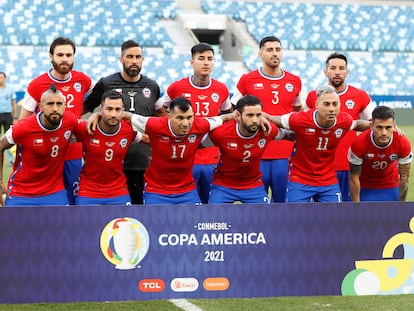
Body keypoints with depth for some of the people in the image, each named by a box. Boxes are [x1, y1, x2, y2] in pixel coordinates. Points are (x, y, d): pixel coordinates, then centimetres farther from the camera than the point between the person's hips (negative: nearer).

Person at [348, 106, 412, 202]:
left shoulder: (403, 144, -25)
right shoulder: (359, 143, -30)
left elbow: (404, 177, -12)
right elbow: (354, 178, -19)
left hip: (391, 187, 2)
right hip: (364, 188, -1)